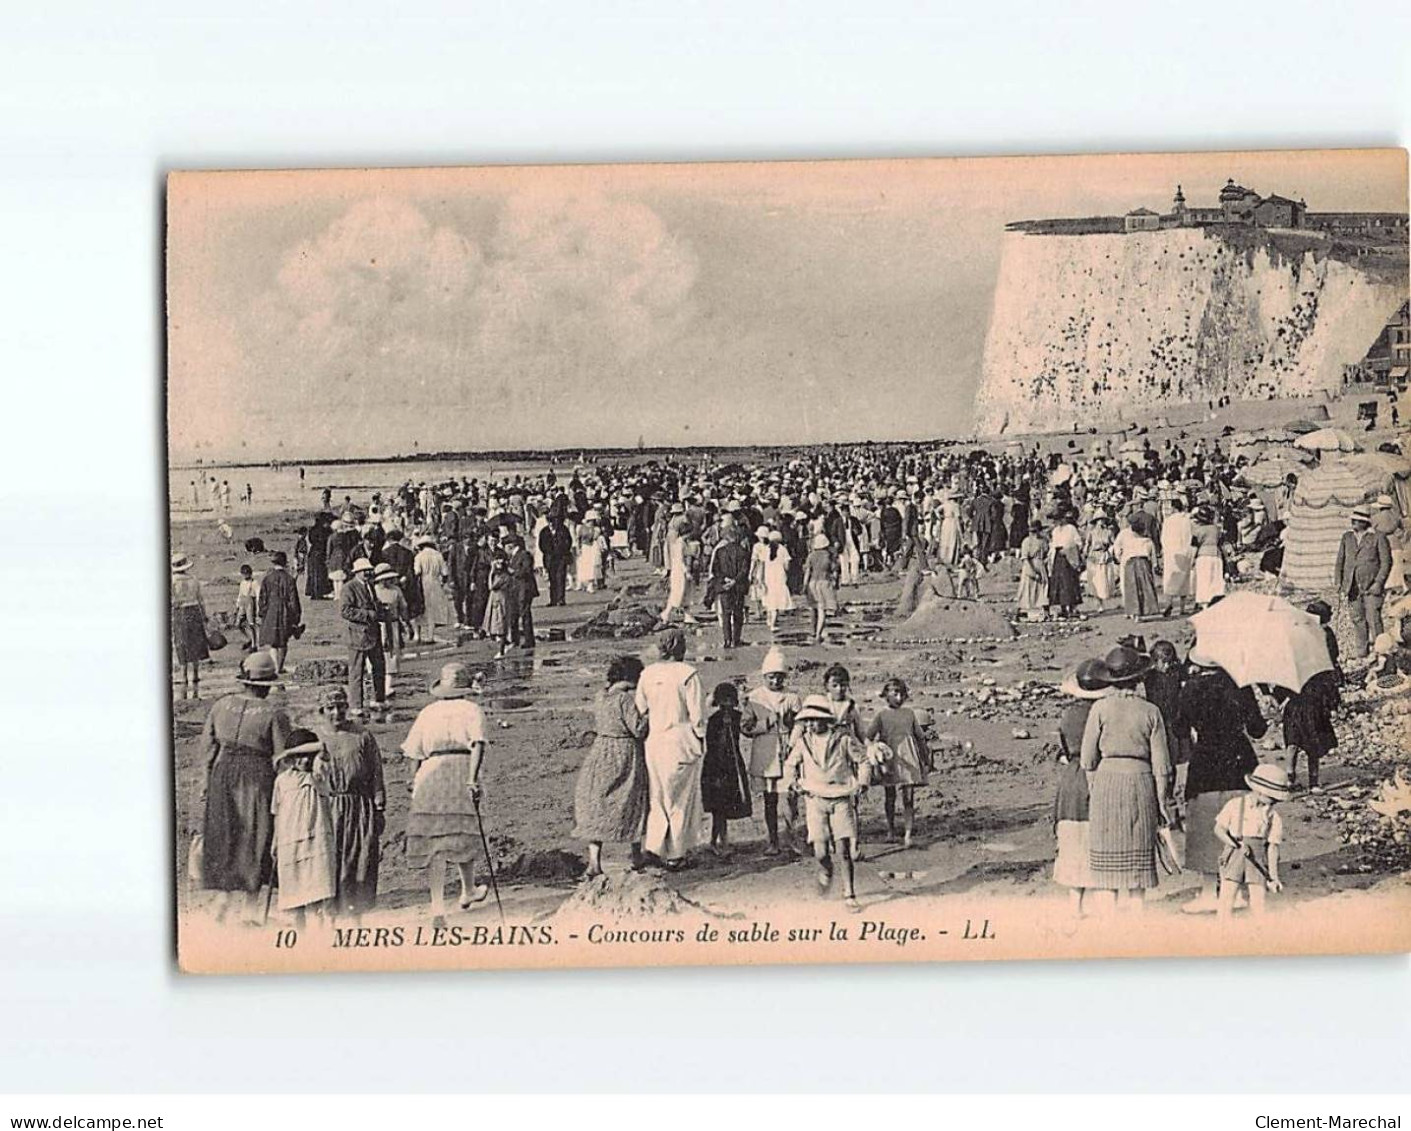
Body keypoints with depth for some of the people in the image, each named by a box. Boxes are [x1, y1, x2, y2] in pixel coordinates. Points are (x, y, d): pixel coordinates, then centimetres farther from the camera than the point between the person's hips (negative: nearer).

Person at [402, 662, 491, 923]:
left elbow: (414, 752, 13)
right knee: (463, 835, 15)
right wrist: (473, 779, -16)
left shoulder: (428, 712, 15)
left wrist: (416, 779, 26)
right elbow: (478, 744, -10)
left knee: (435, 842, -2)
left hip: (431, 773, 2)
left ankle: (438, 905, -11)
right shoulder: (472, 710, 7)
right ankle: (468, 891, 34)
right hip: (462, 771, -2)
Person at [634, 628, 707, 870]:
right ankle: (675, 854, 11)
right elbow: (697, 714, -11)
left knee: (656, 796, 16)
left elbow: (640, 709, 5)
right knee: (681, 797, 8)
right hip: (680, 741, -4)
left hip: (653, 741, 4)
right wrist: (699, 733, 3)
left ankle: (653, 846, 10)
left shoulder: (647, 673, 1)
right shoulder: (687, 674, -11)